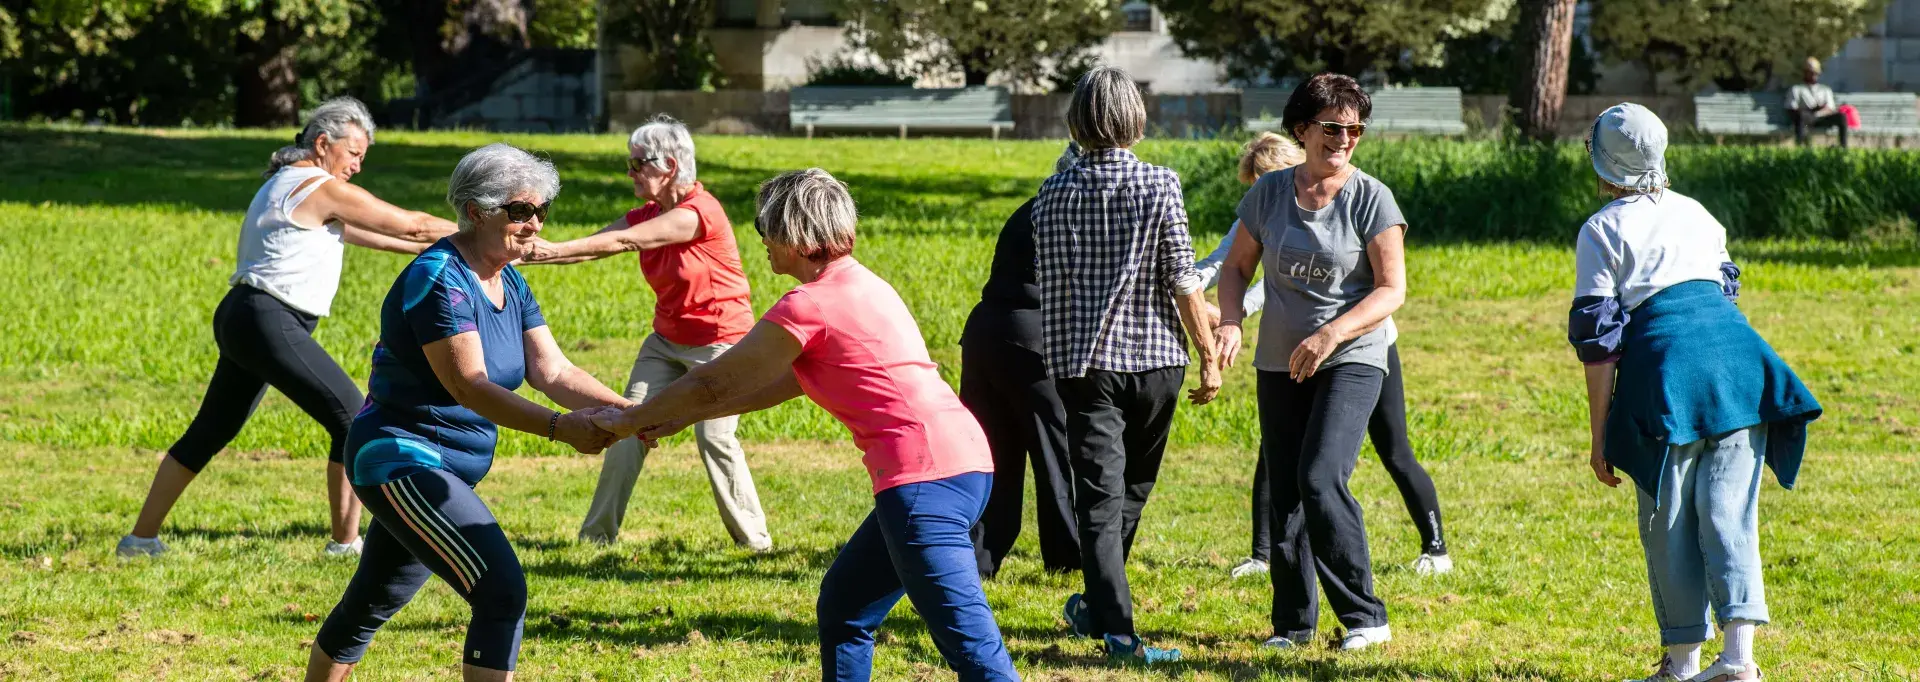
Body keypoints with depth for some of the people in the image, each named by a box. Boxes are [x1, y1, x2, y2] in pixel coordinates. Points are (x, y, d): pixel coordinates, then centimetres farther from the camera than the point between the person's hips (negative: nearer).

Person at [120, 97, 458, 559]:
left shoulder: (286, 184, 21)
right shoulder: (322, 189, -9)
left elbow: (360, 233, 28)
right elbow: (411, 225, -4)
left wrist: (431, 247, 28)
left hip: (241, 318, 10)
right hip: (268, 322, -10)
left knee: (210, 432, 16)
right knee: (351, 417, -8)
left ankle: (141, 538, 20)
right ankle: (346, 541, -7)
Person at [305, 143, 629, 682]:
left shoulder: (510, 284, 9)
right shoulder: (439, 279, -19)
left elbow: (551, 371, -1)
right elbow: (469, 386, -28)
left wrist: (624, 411, -18)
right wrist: (561, 427, -39)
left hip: (444, 471, 10)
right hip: (402, 460, -10)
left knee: (373, 601, 20)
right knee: (503, 592, -20)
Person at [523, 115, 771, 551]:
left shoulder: (700, 211, -23)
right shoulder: (645, 216, 3)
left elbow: (619, 242, -26)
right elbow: (595, 245, -10)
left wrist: (551, 251, -28)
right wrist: (529, 253, -24)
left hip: (719, 342, -7)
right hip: (667, 342, 7)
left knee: (714, 437, -13)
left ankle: (753, 537, 2)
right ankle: (598, 532, 2)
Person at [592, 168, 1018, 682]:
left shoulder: (810, 305, -8)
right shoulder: (860, 285, 21)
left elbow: (713, 383, 2)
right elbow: (784, 383, 29)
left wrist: (630, 421, 17)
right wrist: (681, 418, 31)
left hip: (926, 476, -10)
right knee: (843, 607, 21)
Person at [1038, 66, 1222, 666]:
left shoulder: (1054, 194, -2)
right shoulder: (1159, 186, -7)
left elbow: (1050, 287, 1)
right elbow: (1183, 281, -8)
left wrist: (1056, 361, 12)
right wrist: (1209, 356, 1)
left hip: (1083, 362, 0)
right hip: (1155, 358, 0)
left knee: (1099, 496, -3)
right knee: (1132, 491, 19)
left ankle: (1117, 630, -14)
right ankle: (1094, 605, 32)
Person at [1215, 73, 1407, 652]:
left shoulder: (1371, 198, -7)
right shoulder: (1269, 193, 4)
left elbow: (1391, 289, -10)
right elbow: (1237, 266, 14)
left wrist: (1331, 333, -22)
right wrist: (1231, 322, -6)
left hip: (1352, 359, -4)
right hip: (1280, 361, 5)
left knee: (1321, 480, -19)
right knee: (1284, 493, 6)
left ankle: (1364, 616, -9)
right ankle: (1293, 621, 20)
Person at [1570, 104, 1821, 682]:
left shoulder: (1602, 231, 6)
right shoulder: (1698, 215, 22)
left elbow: (1597, 338, 1)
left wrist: (1600, 437, 2)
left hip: (1665, 361, -4)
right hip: (1737, 350, 4)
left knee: (1668, 520, 5)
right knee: (1729, 507, 0)